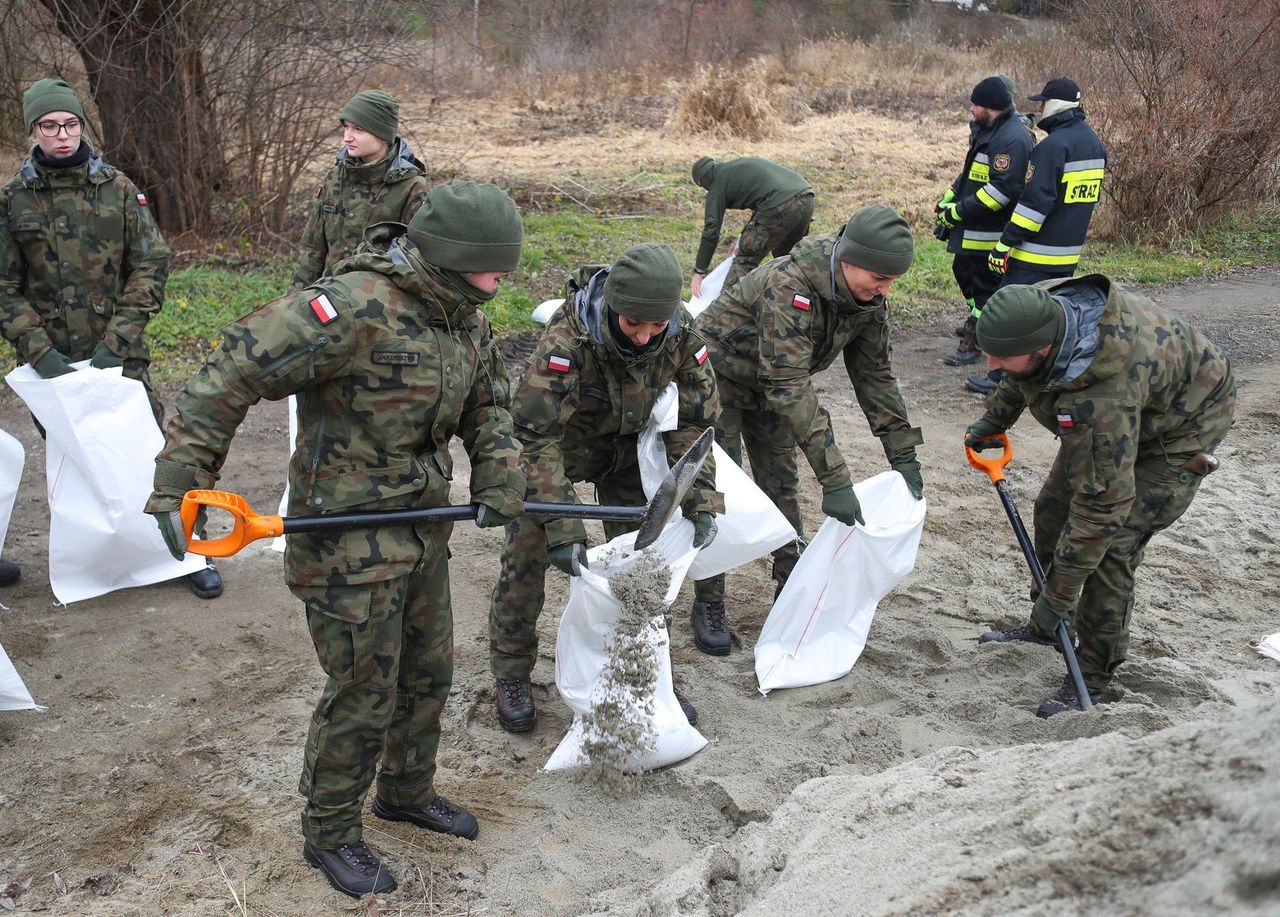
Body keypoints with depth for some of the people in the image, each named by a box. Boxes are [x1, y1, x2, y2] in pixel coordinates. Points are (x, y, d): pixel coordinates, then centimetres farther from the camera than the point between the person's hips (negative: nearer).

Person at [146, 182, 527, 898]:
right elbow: (233, 374, -25)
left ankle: (408, 792, 44)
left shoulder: (466, 319, 3)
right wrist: (179, 482, -26)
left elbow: (489, 405, 17)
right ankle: (331, 834, 26)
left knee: (429, 673, 20)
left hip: (425, 527, 8)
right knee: (364, 695, 3)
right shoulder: (356, 306, -25)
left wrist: (501, 478, 0)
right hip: (349, 539, -8)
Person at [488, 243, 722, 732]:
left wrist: (701, 501, -22)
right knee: (526, 555, -6)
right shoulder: (567, 341, -39)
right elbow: (535, 436, -37)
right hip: (557, 442, -3)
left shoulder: (682, 338, -25)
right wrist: (562, 527, -42)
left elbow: (693, 423, -11)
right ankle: (511, 675, 15)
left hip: (626, 445, 4)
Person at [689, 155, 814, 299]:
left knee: (745, 260, 4)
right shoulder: (742, 164, 30)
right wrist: (745, 240, 36)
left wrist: (699, 272, 11)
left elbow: (711, 230, 6)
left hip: (780, 207, -8)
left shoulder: (718, 184, 8)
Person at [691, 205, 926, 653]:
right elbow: (790, 388, -43)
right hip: (718, 375, -7)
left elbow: (873, 375, -4)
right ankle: (708, 603, 8)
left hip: (769, 382, 7)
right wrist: (834, 478, -44)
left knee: (782, 487, 10)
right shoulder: (790, 286, -39)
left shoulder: (868, 299, -15)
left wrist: (904, 456, -7)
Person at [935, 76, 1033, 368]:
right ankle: (977, 319, 43)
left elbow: (1003, 189, -27)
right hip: (973, 226, 10)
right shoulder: (986, 129, 12)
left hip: (990, 229, -10)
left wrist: (958, 211, -23)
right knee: (964, 270, 23)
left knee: (983, 281, -2)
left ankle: (973, 343, 6)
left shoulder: (1012, 138, -22)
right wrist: (950, 196, 8)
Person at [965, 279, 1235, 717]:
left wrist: (1059, 596, -31)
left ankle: (1092, 678, 1)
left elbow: (1102, 503, -39)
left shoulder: (1105, 397, -47)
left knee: (1110, 545, -15)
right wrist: (994, 419, 11)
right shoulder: (1042, 305, -25)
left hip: (1177, 428, -8)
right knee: (1052, 513, 9)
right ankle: (1044, 628, 29)